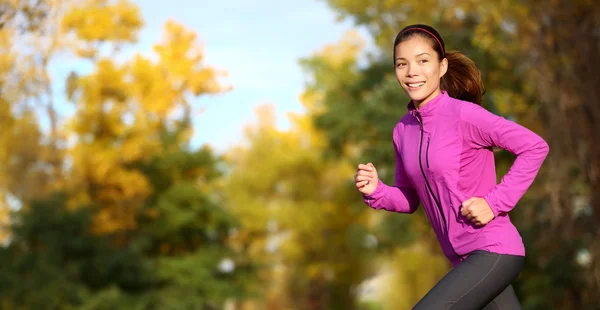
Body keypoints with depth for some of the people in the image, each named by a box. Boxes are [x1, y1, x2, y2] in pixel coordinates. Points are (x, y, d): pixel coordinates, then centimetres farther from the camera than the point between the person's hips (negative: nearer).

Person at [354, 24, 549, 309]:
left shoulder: (464, 115, -14)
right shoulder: (402, 130, 6)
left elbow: (535, 147, -14)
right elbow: (409, 199, 16)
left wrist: (495, 202, -18)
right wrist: (375, 191, -4)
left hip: (493, 252, -7)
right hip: (464, 259, 7)